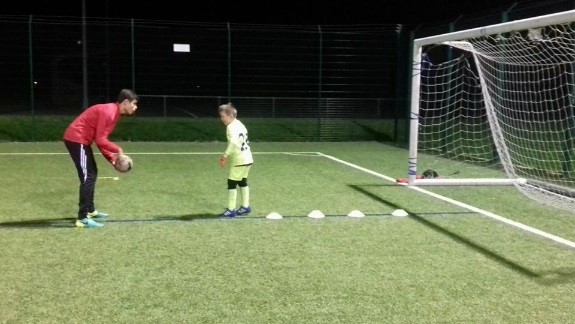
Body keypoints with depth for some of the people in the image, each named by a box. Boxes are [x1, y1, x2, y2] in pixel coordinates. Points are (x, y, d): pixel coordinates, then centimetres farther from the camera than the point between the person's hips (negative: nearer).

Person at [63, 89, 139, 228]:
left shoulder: (114, 113, 13)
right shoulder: (109, 111, -19)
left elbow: (101, 139, 16)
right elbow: (100, 140, -22)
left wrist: (111, 157, 8)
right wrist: (118, 150, -10)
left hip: (80, 140, 11)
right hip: (76, 139, -11)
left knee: (92, 173, 18)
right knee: (88, 177, -12)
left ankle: (90, 210, 31)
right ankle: (83, 218, -13)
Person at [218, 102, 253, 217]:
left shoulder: (231, 127, -16)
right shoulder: (239, 124, 13)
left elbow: (233, 143, -33)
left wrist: (225, 156, -30)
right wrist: (227, 156, 15)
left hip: (239, 160, -10)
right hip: (247, 159, 10)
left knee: (232, 183, -4)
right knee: (242, 182, 20)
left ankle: (231, 209, -2)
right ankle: (245, 206, 29)